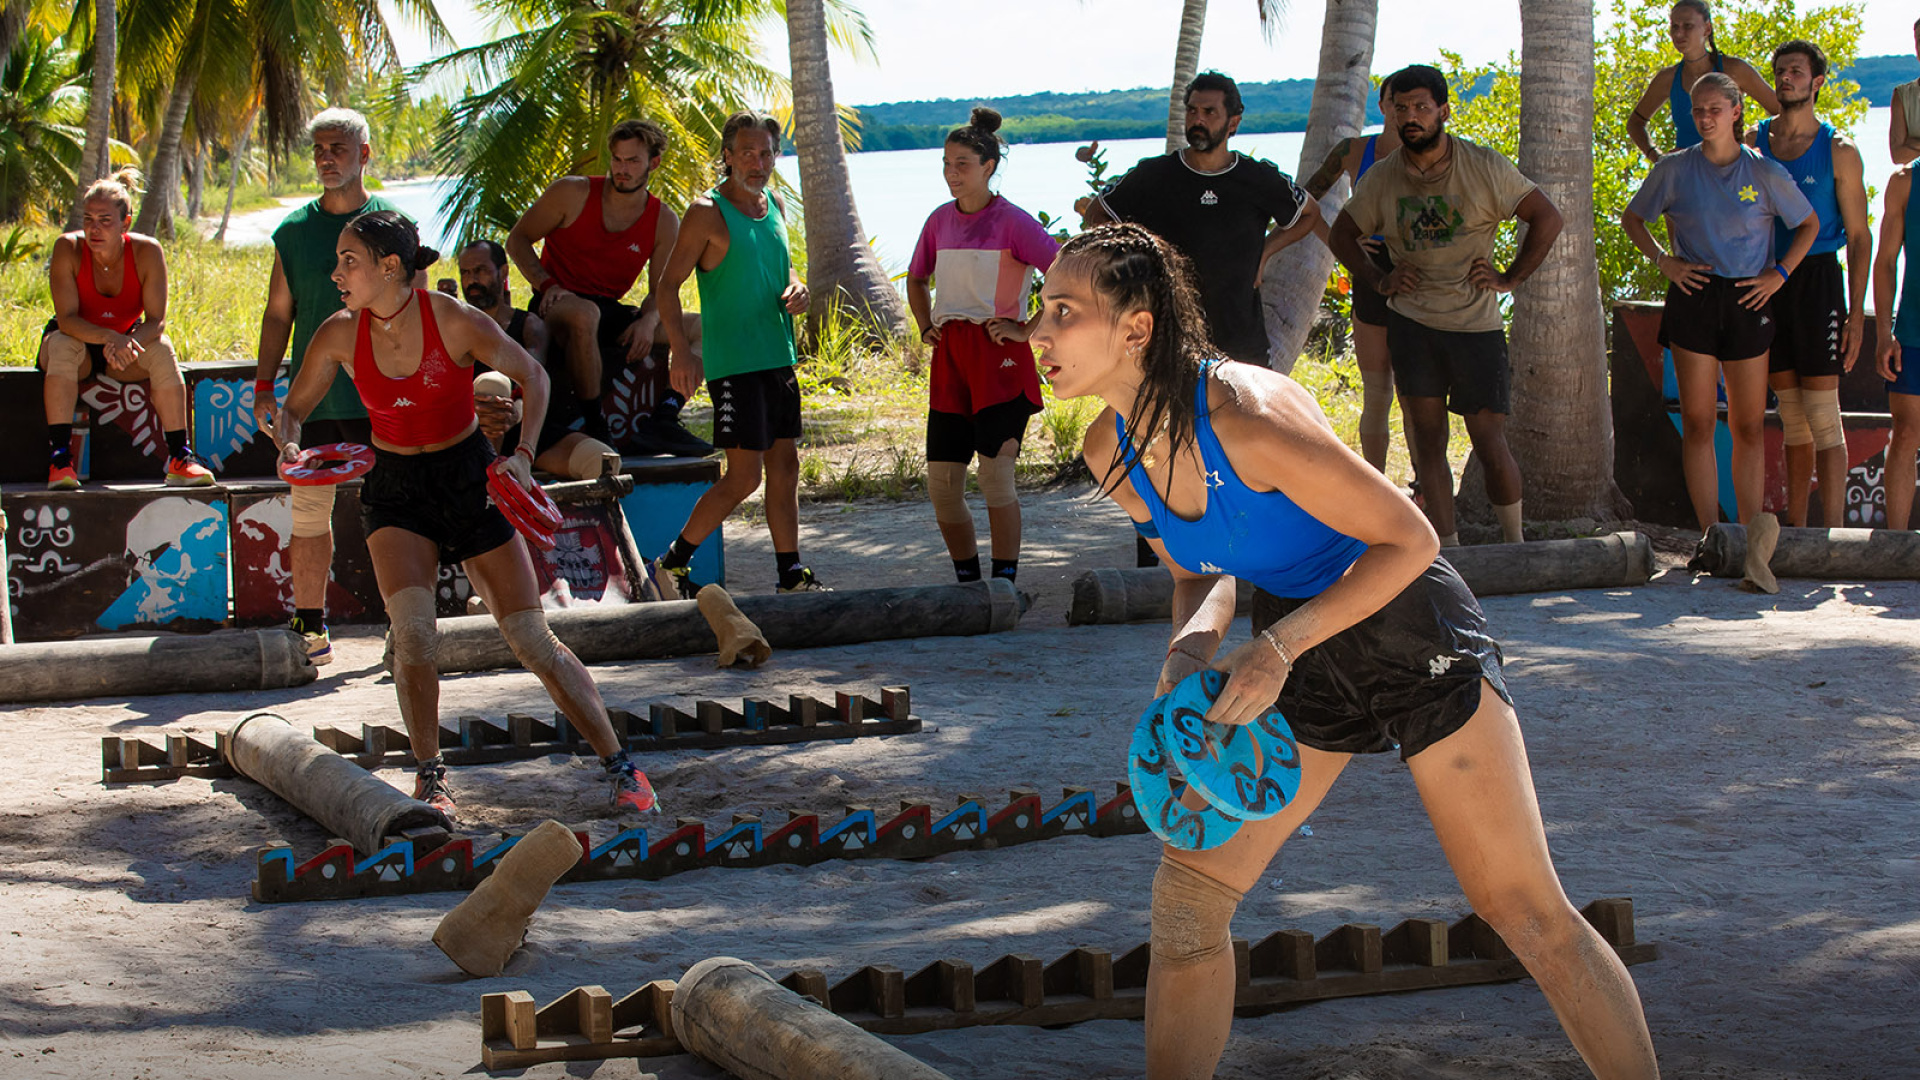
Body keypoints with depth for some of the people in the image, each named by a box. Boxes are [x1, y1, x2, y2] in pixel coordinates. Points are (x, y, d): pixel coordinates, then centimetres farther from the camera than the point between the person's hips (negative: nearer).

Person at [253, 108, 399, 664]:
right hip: (312, 397, 2)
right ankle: (311, 628, 11)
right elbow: (278, 313, 11)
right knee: (307, 513, 3)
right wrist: (264, 383, 3)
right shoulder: (293, 230, 8)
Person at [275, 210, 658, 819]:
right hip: (395, 489, 2)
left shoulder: (456, 322, -18)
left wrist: (522, 453, -18)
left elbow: (531, 377, -5)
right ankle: (430, 776, -1)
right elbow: (293, 409, 2)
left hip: (469, 477, -2)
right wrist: (290, 446, -20)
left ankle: (620, 768, 9)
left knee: (531, 640, -2)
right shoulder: (340, 335, -10)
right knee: (413, 633, -20)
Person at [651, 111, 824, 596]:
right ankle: (673, 562, 4)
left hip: (778, 358, 7)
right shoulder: (708, 212, -11)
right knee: (744, 474, -9)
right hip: (733, 362, -7)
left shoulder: (774, 205, 11)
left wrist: (796, 288, 2)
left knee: (785, 467, 9)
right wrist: (682, 352, -22)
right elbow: (667, 286, -11)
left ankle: (790, 573, 17)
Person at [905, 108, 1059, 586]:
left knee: (996, 476, -11)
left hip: (999, 355, -6)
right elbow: (916, 279, 30)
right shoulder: (940, 220, 11)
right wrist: (926, 327, 15)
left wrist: (1028, 329, -15)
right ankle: (968, 582, 17)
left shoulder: (1012, 221, -6)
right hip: (949, 359, 6)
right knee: (941, 485, 2)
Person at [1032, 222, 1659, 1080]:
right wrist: (1192, 641, -14)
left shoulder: (1247, 415, -30)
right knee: (1184, 897, 1)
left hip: (1407, 630, -7)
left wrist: (1277, 647, -27)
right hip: (1292, 648, 7)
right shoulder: (1111, 453, -7)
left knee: (1523, 910, -5)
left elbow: (1410, 539, -22)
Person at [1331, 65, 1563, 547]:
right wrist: (1378, 280, 5)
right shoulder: (1381, 177, 5)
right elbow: (1342, 234, 19)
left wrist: (1509, 279, -4)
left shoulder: (1483, 167, -3)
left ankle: (1515, 545, 13)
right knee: (1427, 441, 0)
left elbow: (1547, 218, 1)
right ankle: (1448, 552, 6)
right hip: (1411, 323, 2)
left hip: (1477, 325, -2)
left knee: (1490, 443, -4)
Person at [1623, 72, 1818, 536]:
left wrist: (1779, 274, 2)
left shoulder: (1764, 173, 1)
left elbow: (1809, 225, 13)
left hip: (1748, 302, 0)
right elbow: (1632, 218, 15)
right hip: (1694, 298, 0)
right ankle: (1710, 537, -4)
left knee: (1749, 427, 3)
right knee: (1697, 423, -5)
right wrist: (1662, 260, 0)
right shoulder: (1675, 170, 2)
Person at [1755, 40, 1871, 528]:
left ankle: (1832, 530, -7)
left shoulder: (1839, 151, -1)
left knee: (1822, 416, -7)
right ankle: (1794, 527, 13)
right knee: (1792, 415, 8)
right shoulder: (1753, 145, 9)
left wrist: (1856, 313, -9)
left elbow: (1859, 236, -1)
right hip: (1764, 282, 4)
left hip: (1816, 279, -4)